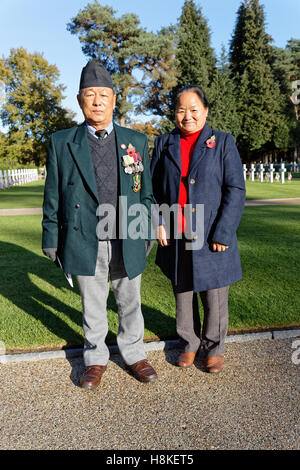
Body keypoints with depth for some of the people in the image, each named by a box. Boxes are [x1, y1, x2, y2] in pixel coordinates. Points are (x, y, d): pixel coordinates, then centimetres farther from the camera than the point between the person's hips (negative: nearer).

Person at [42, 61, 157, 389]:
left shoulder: (136, 141, 5)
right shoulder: (61, 142, 2)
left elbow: (146, 193, 8)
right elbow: (53, 197, 3)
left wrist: (148, 232, 7)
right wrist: (52, 240, 3)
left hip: (127, 243, 1)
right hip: (84, 244, 0)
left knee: (130, 303, 15)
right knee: (92, 306, 15)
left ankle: (133, 354, 37)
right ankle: (95, 358, 37)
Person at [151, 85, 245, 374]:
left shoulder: (223, 142, 1)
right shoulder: (164, 144, 9)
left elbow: (235, 190, -5)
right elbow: (153, 187, 9)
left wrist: (222, 234, -12)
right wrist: (158, 223, -4)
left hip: (212, 238, -2)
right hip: (175, 238, 3)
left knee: (215, 298, 9)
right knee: (183, 294, 14)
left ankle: (213, 348, 32)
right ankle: (189, 344, 35)